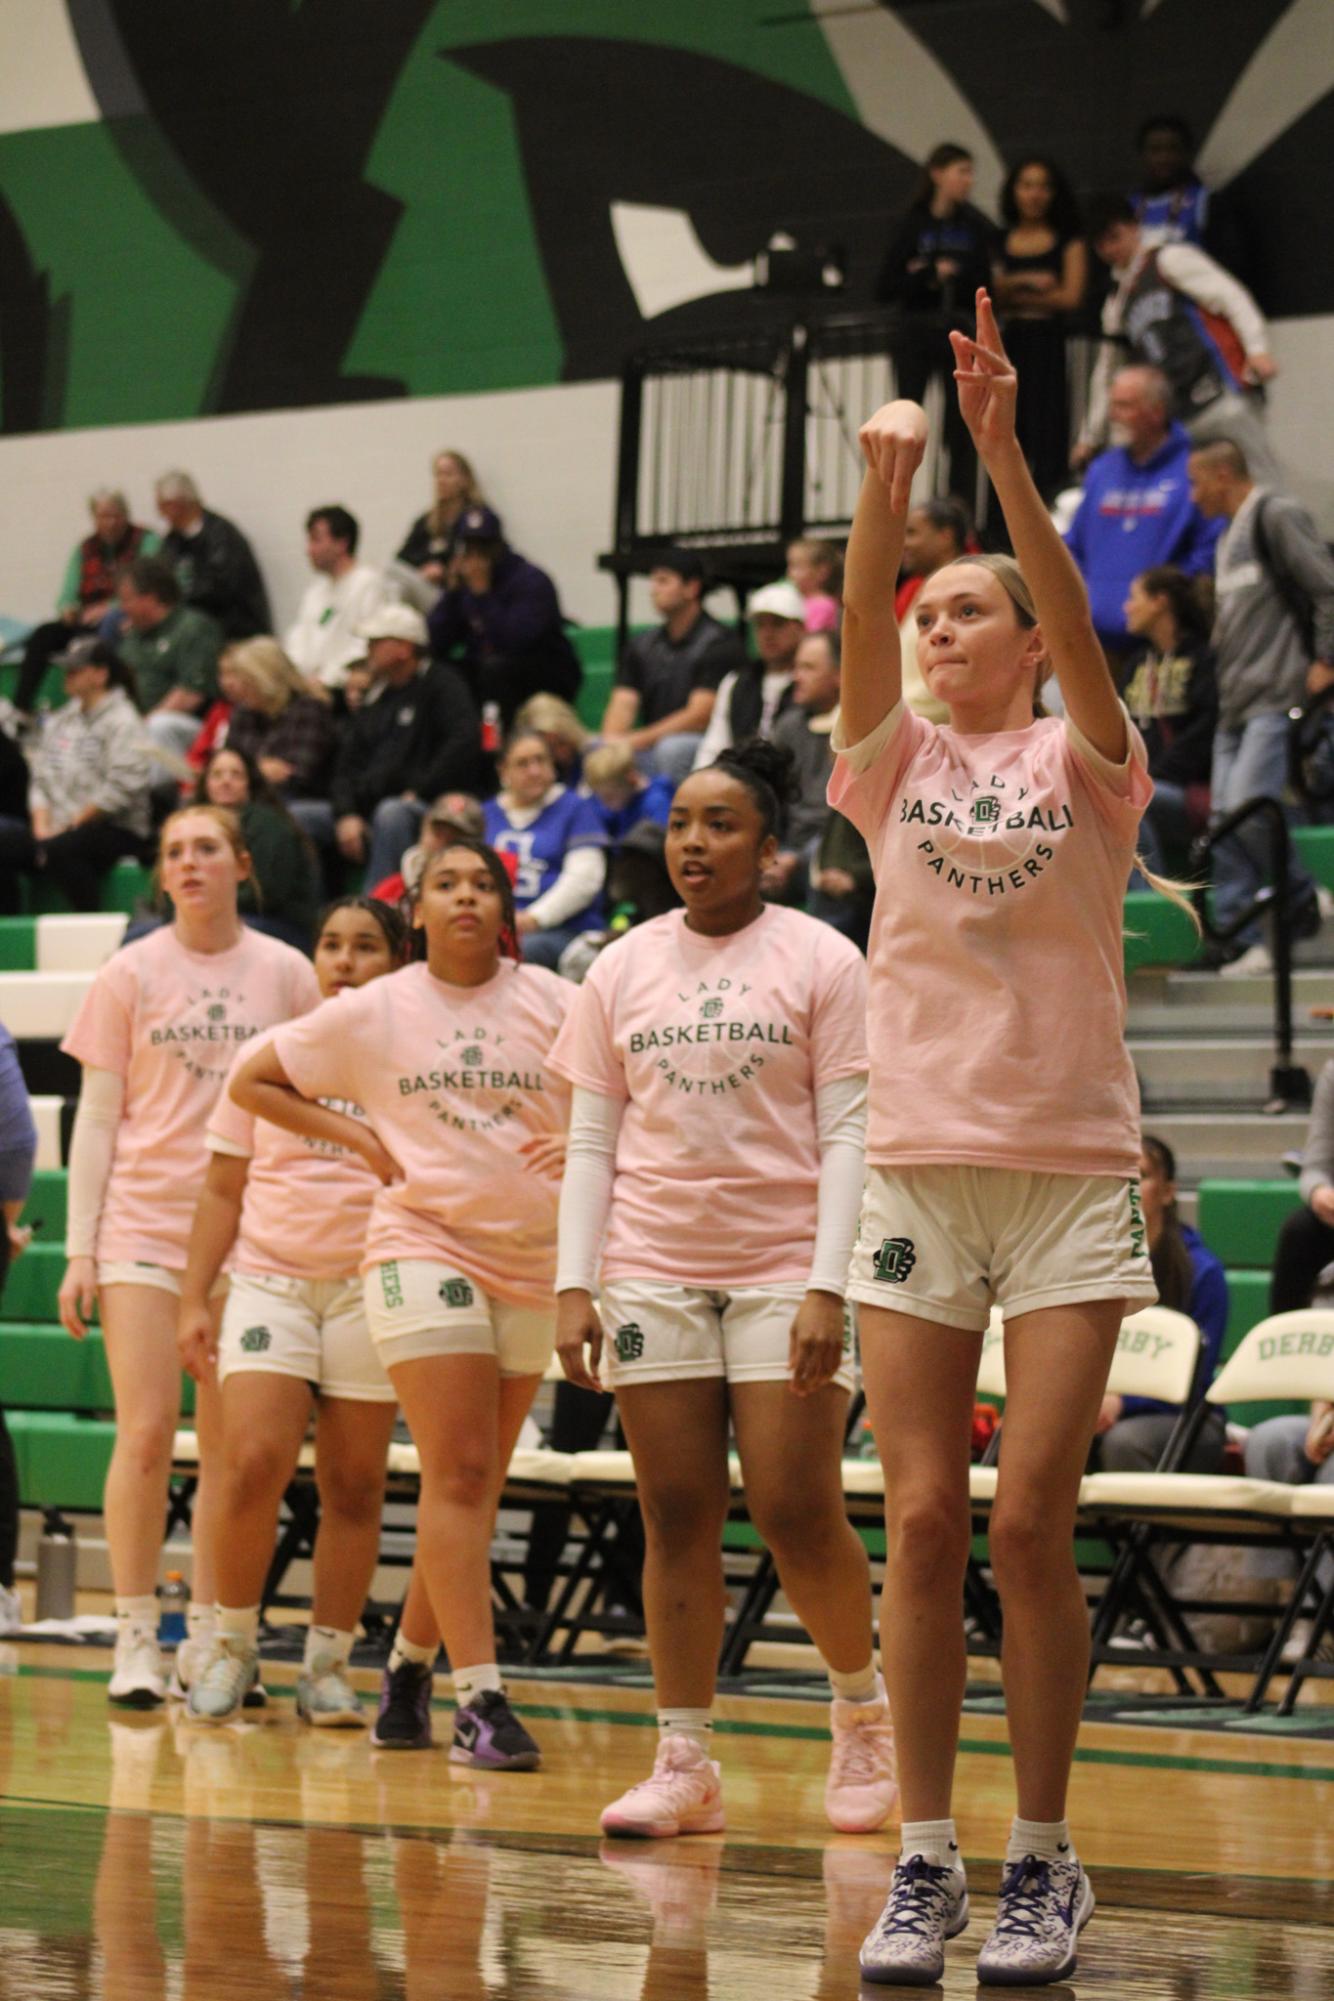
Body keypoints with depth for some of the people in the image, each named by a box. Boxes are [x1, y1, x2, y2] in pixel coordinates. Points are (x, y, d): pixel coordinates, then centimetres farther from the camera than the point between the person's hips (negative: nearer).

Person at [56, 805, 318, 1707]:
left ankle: (209, 1642, 8)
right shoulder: (131, 975, 5)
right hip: (143, 1221, -1)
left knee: (229, 1445, 2)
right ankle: (135, 1640, -2)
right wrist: (80, 1250, 0)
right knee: (146, 1433, -9)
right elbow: (98, 1116, 6)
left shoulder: (287, 974, 6)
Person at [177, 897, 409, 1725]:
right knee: (255, 1462, -14)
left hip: (373, 1288, 0)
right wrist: (195, 1300, 7)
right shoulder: (265, 1056, 10)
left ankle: (329, 1664, 11)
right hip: (269, 1280, 0)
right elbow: (225, 1190, 12)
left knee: (355, 1485, 1)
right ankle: (233, 1644, 3)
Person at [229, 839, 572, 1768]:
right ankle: (481, 1699, -15)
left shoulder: (553, 1003, 3)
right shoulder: (372, 1013, 3)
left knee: (479, 1485, 10)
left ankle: (411, 1663, 29)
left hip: (533, 1263, 2)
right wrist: (356, 1135, 3)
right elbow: (253, 1082, 12)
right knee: (458, 1471, -12)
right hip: (423, 1247, -2)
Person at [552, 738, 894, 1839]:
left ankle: (866, 1709, 16)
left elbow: (847, 1132, -3)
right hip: (654, 1273, 3)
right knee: (677, 1520, 1)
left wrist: (828, 1286, -12)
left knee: (798, 1512, -8)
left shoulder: (820, 960, 0)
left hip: (784, 1271, -3)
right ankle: (685, 1763, 4)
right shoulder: (624, 968, 10)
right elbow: (591, 1138, 11)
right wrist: (574, 1285, 2)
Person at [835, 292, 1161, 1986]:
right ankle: (925, 1860, 5)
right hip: (915, 1174, 2)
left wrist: (1003, 453, -27)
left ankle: (1041, 1861, 5)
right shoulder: (897, 769, 9)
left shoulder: (1083, 764, 4)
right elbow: (860, 630, -8)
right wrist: (886, 485, -25)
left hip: (1069, 1176, -2)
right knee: (922, 1525, -2)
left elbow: (1072, 619, -14)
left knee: (1030, 1526, -5)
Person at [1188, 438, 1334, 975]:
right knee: (1225, 818, 2)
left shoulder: (1278, 517, -7)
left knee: (1246, 807, -18)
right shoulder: (1229, 537, 22)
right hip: (1236, 705, 9)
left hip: (1276, 702, -9)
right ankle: (1238, 941, 9)